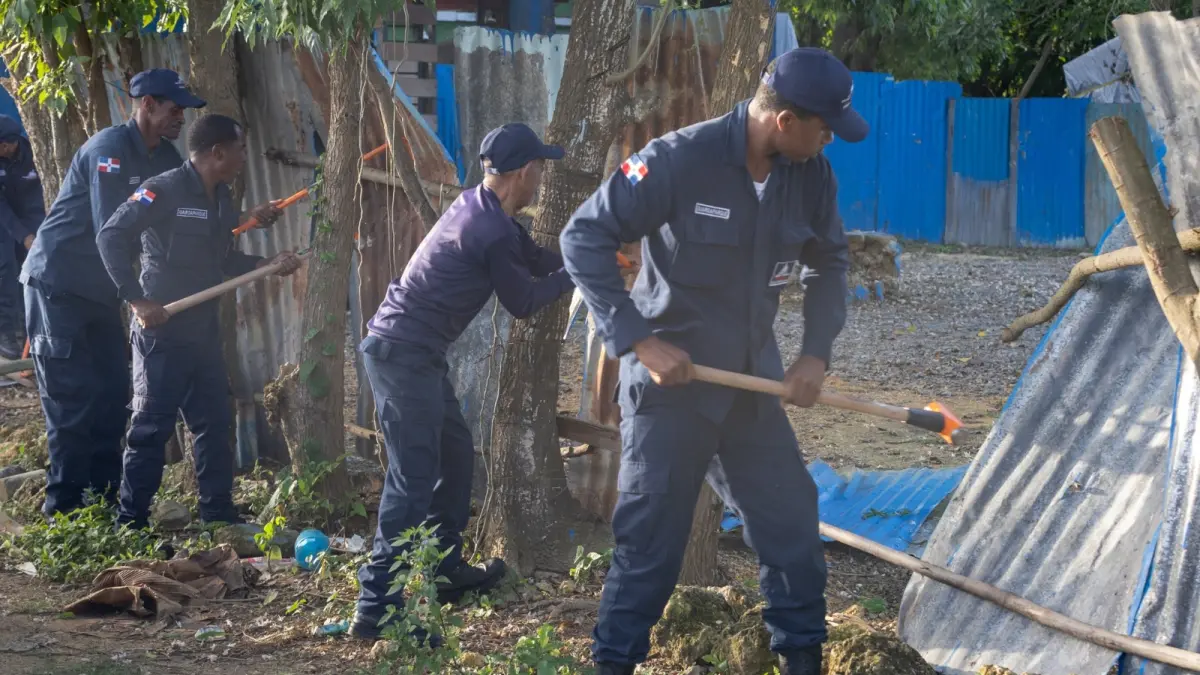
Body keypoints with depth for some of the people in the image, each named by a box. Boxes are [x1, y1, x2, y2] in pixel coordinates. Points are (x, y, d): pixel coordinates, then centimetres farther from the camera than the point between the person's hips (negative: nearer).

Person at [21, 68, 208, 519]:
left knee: (112, 392, 6)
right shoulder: (110, 149, -20)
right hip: (57, 284, -8)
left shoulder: (165, 159, 7)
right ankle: (65, 509, -6)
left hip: (100, 290, 9)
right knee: (73, 398, -9)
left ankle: (104, 497, 12)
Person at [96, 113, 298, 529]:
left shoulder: (222, 198, 10)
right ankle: (130, 520, 5)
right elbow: (111, 238, -21)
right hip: (162, 332, -8)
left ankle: (218, 512, 23)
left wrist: (269, 265, 8)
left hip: (203, 331, 8)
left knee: (215, 421, 13)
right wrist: (136, 300, -24)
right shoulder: (164, 191, -17)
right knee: (152, 426, -3)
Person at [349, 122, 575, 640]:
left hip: (412, 350, 11)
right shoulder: (490, 229, -19)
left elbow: (534, 258, 22)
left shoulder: (485, 210, 10)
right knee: (413, 476, -13)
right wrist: (576, 275, 4)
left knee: (455, 452, 20)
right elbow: (522, 301, -8)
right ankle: (378, 607, -16)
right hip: (403, 353, -11)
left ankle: (444, 569, 30)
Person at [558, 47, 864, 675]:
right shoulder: (678, 160, -22)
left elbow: (830, 263, 12)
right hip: (670, 381, -6)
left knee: (792, 522, 9)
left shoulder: (811, 174, -4)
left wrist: (816, 353, -1)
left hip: (753, 384, 6)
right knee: (651, 539, 1)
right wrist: (639, 341, -23)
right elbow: (584, 238, -19)